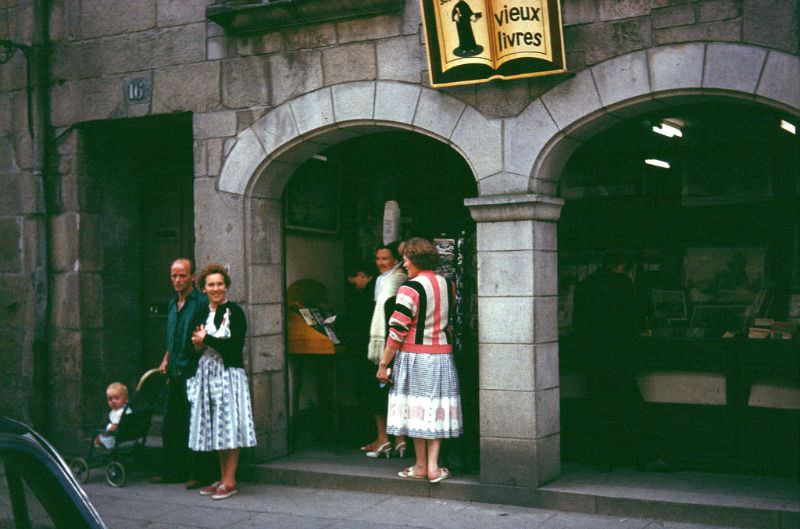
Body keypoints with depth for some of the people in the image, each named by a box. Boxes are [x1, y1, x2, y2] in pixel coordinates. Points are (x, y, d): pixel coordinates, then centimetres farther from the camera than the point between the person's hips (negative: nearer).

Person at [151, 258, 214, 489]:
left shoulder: (201, 302, -8)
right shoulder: (173, 305, 18)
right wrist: (166, 360, 16)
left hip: (193, 372, -8)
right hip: (175, 373, 8)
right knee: (171, 424, 13)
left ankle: (199, 474, 4)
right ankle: (172, 471, 23)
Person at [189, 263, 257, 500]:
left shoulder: (234, 311, -5)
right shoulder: (203, 313, 13)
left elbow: (236, 343, -16)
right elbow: (195, 342, 16)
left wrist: (206, 339, -9)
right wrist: (198, 345, -7)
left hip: (229, 373, -6)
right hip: (206, 374, 6)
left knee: (229, 426, -6)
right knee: (215, 429, 8)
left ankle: (230, 481, -3)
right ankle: (223, 478, 16)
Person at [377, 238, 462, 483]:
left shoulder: (410, 288, -13)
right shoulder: (448, 285, 7)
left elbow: (397, 331, -14)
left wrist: (383, 363, -10)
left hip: (414, 356, -5)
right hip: (442, 355, 5)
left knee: (416, 409, 5)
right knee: (437, 409, 8)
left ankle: (421, 466, 14)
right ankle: (433, 466, 4)